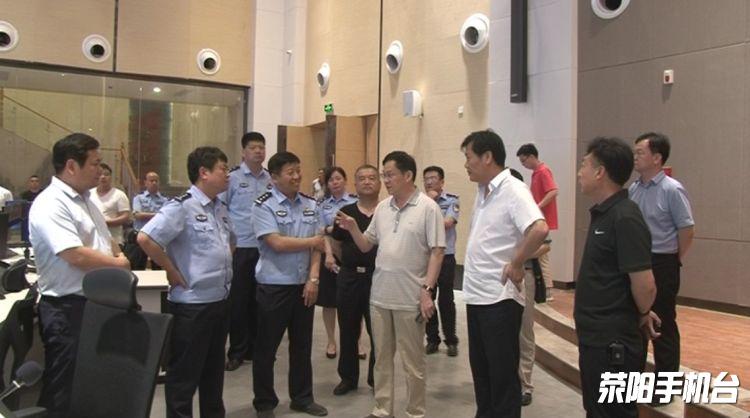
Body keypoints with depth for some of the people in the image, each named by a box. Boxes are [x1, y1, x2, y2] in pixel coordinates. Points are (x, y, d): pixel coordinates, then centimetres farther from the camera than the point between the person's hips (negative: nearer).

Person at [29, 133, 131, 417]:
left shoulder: (85, 199, 12)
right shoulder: (50, 205, -19)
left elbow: (105, 241, 21)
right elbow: (76, 256, -27)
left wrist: (121, 259, -1)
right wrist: (118, 264, -12)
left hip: (96, 303, 9)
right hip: (67, 309, -9)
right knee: (65, 391, 3)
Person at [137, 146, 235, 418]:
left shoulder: (221, 208, 11)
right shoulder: (181, 207, -16)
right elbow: (145, 238, -26)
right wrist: (173, 272, -18)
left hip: (221, 300, 8)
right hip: (192, 303, -8)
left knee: (214, 369, 21)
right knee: (184, 373, 5)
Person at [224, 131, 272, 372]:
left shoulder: (271, 179, 6)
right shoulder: (233, 178, -5)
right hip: (239, 248, -4)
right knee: (239, 300, 4)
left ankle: (255, 348, 26)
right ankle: (237, 352, 16)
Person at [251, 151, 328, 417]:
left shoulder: (310, 205, 5)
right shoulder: (264, 206, -9)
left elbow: (316, 247, 3)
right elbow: (277, 243, -18)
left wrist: (313, 278, -7)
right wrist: (314, 241, -11)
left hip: (304, 285, 5)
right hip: (274, 286, -5)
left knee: (302, 346, 15)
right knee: (267, 348, 6)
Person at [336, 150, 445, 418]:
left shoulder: (428, 207, -9)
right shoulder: (382, 208, 9)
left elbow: (437, 252, -11)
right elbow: (366, 246, 13)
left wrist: (427, 290, -17)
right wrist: (352, 228, -6)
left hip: (410, 298, -6)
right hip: (380, 296, 6)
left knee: (412, 361, 7)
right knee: (382, 357, 15)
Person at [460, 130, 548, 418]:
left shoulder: (513, 190, -17)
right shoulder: (482, 192, 10)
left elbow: (539, 229, -32)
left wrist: (516, 265, -21)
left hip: (499, 298, -8)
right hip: (476, 295, 9)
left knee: (502, 374, 4)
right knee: (480, 369, 18)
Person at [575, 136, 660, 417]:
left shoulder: (625, 218, -21)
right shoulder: (602, 214, 9)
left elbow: (645, 285, -24)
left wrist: (642, 315, -5)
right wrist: (640, 314, 15)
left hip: (613, 342, -9)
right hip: (594, 337, 9)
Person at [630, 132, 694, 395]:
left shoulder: (672, 190, -14)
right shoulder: (633, 189, 5)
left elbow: (686, 229, -11)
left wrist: (674, 260, -2)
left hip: (661, 265, -6)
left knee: (663, 325, 4)